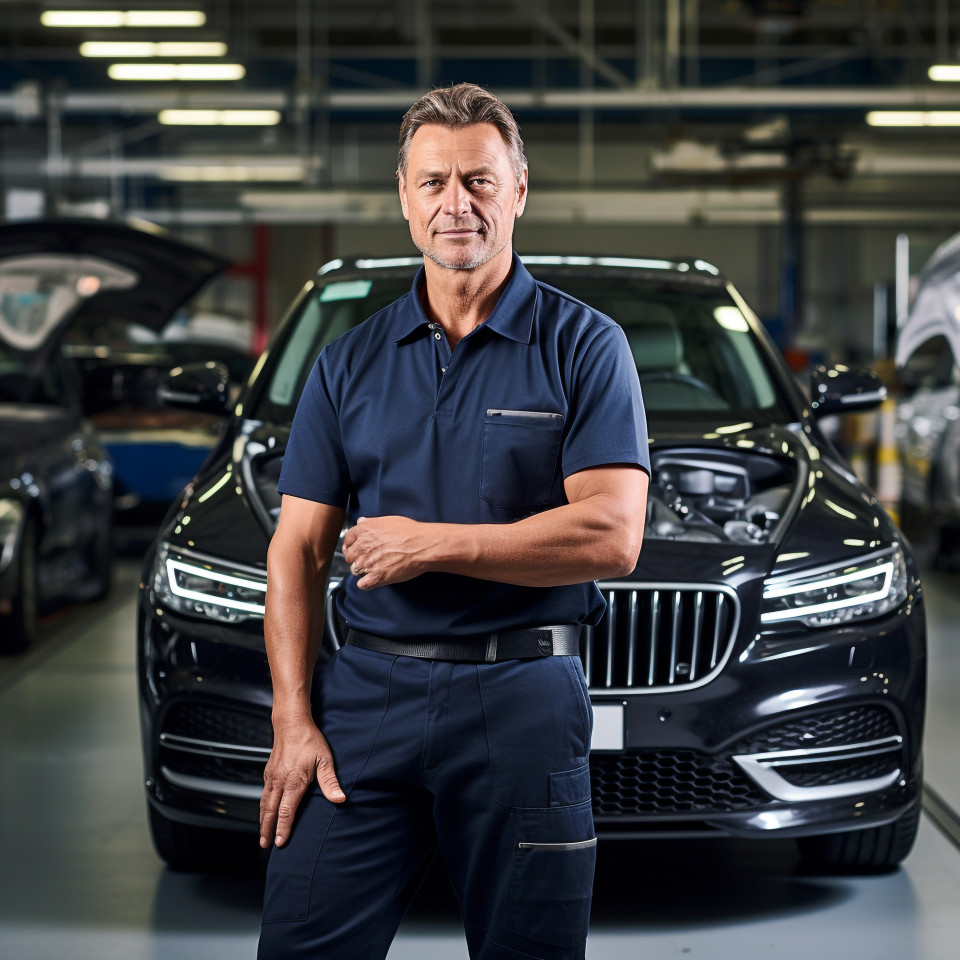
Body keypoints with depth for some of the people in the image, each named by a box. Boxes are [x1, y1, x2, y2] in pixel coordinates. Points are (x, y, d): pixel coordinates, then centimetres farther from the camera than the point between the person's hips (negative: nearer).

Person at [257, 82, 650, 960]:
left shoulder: (582, 346, 0)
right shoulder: (350, 362, 11)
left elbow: (611, 536, -10)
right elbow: (298, 549, 8)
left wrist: (430, 544, -10)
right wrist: (293, 722, -2)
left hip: (524, 699, -2)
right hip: (368, 690, 3)